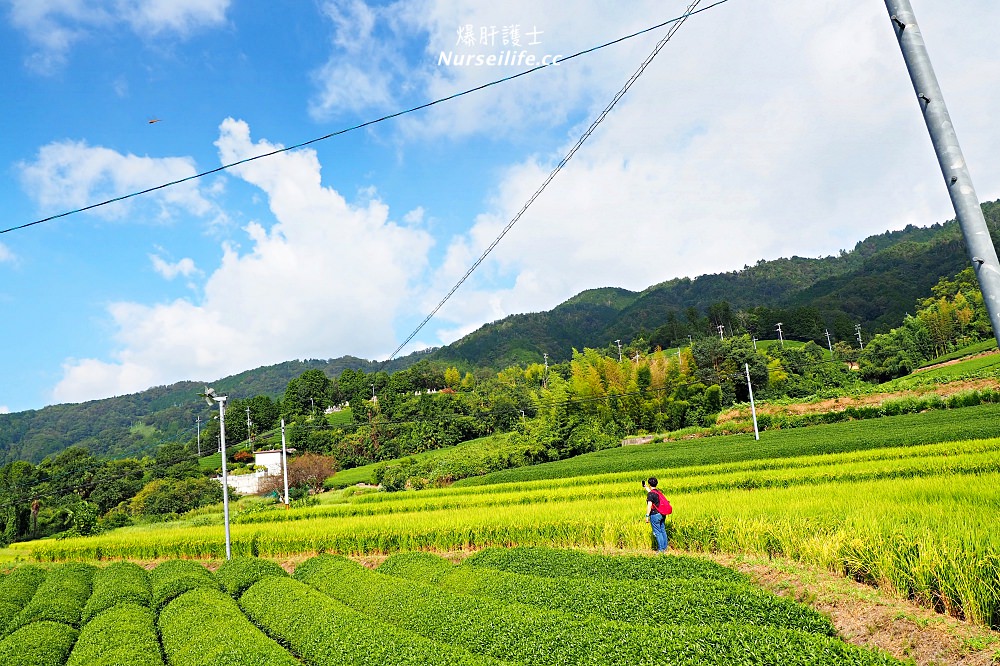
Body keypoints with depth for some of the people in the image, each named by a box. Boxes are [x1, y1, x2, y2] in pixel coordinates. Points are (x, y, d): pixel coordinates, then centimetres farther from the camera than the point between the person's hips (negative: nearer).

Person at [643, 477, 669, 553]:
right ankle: (665, 547, 21)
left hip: (655, 515, -8)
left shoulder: (650, 494, -16)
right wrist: (646, 487, 39)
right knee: (663, 531, 14)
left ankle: (661, 549, 3)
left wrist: (647, 515, -16)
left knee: (657, 532, -1)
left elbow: (649, 505, -20)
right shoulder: (658, 491, 9)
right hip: (662, 514, 8)